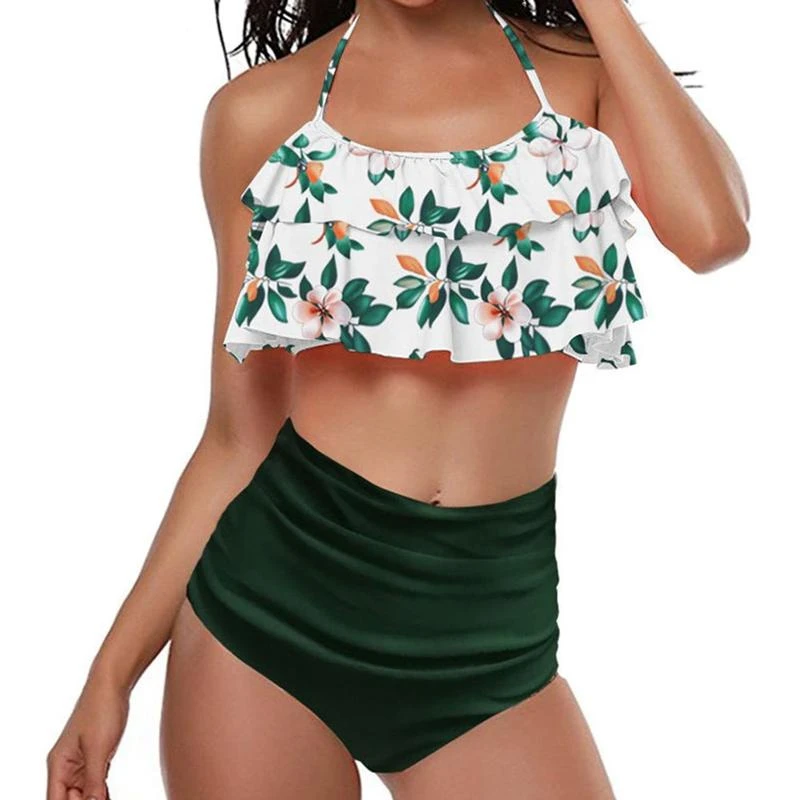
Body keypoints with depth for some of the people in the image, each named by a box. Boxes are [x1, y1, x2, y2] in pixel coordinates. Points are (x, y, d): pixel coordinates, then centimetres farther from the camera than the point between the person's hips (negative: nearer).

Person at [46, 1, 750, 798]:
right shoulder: (261, 109, 1)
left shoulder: (585, 71, 4)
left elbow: (711, 230, -18)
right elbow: (240, 434, 4)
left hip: (491, 635, 1)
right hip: (273, 600, 0)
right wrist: (113, 672, 4)